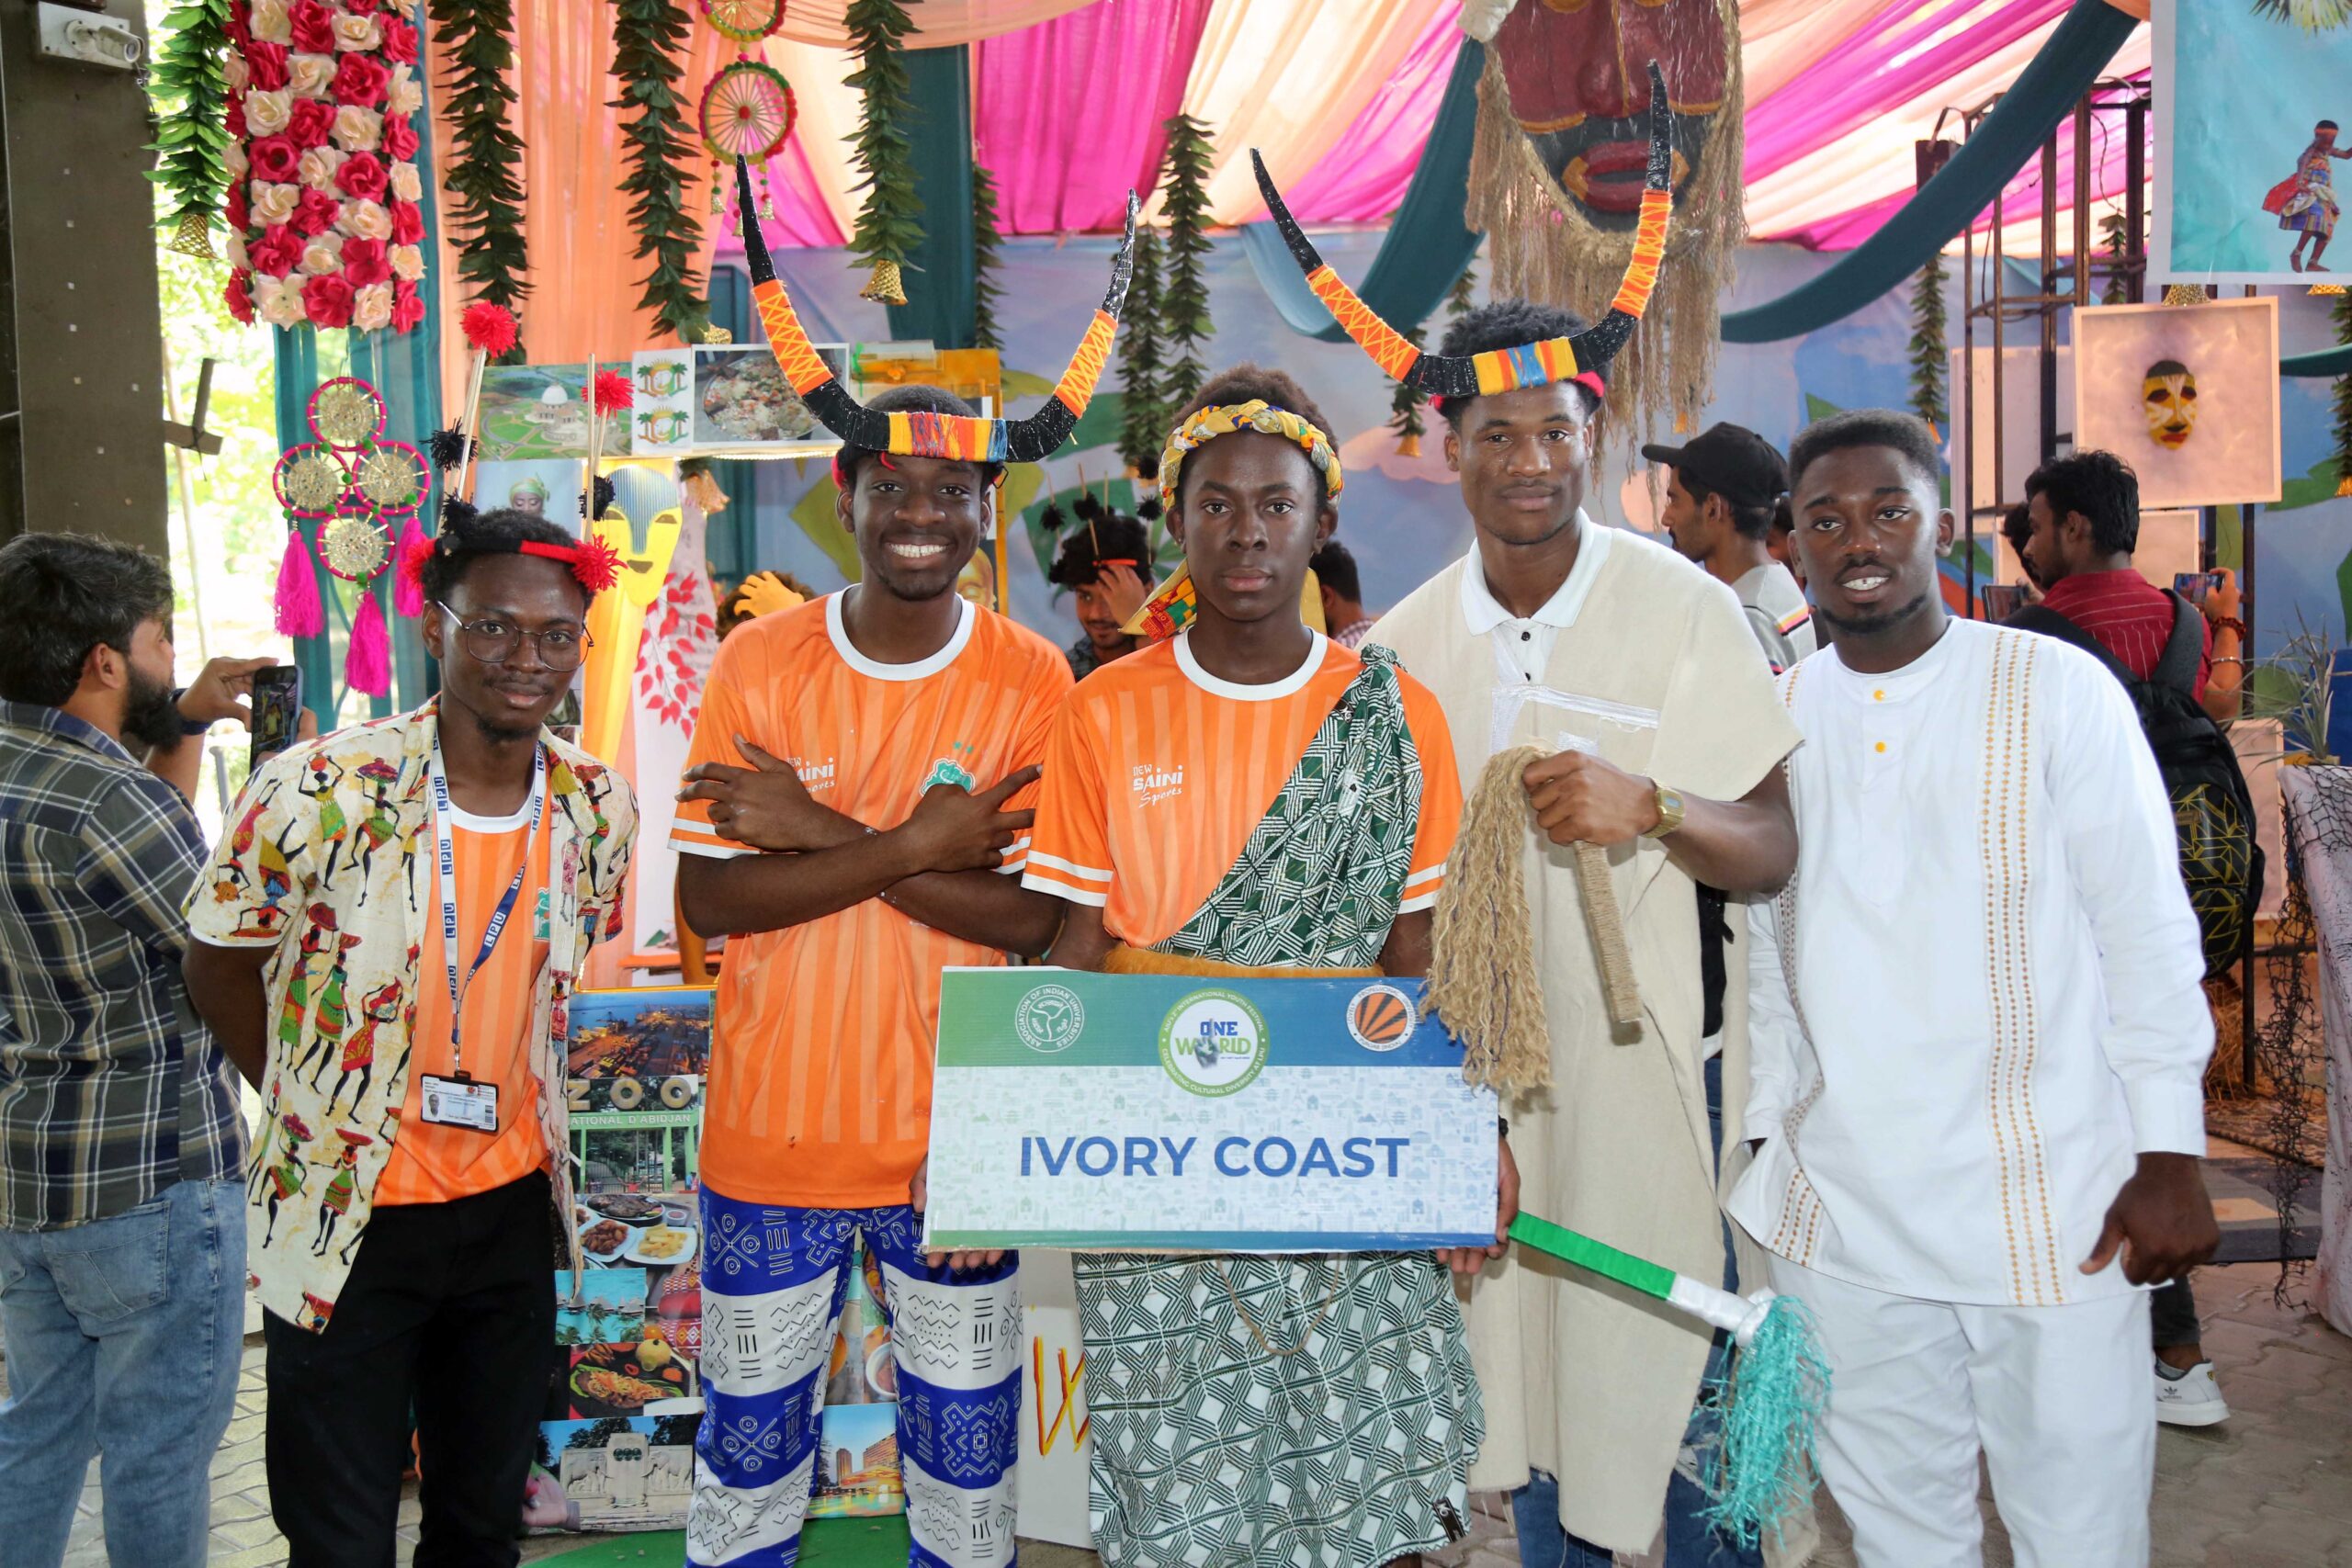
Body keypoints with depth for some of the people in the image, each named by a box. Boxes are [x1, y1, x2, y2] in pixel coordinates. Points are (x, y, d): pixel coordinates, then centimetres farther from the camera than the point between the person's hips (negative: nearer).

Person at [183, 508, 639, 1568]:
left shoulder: (597, 809, -5)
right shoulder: (316, 792, -18)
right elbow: (220, 972, -3)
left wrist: (510, 1103, 8)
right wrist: (317, 1116, 1)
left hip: (512, 1206, 4)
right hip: (346, 1216, -4)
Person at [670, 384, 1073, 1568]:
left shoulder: (1031, 680, -6)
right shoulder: (757, 661, -5)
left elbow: (1034, 916, -14)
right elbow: (707, 902, -10)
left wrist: (825, 836, -19)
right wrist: (912, 846, -20)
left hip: (956, 1144, 0)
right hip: (770, 1136, 1)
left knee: (966, 1459, 14)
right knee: (747, 1455, 15)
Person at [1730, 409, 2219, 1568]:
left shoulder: (2057, 691, -6)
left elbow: (2149, 935, -5)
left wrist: (2169, 1157, -7)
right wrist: (1767, 1135, 10)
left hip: (2049, 1205, -3)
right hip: (1840, 1209, 3)